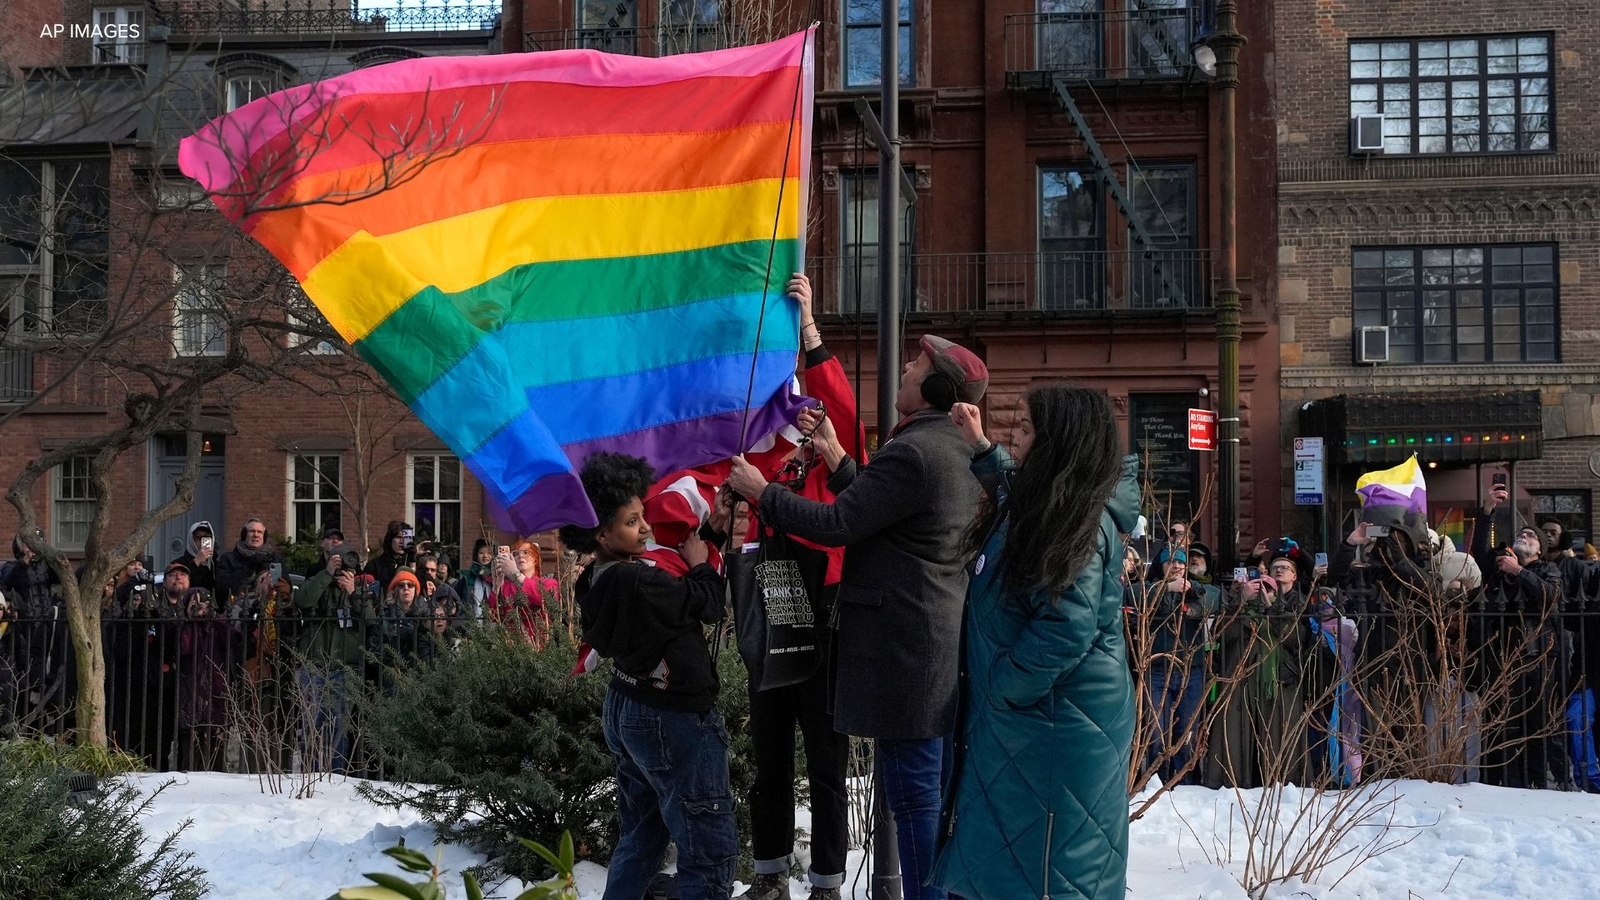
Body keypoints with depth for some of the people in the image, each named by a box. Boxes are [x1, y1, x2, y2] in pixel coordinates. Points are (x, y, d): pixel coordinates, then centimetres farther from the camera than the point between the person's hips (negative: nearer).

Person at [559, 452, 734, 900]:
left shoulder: (595, 585, 1)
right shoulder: (638, 583, -27)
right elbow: (711, 604, -17)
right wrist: (700, 564, 2)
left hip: (625, 711, 10)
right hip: (673, 720, -10)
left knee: (640, 837, 21)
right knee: (711, 846, -1)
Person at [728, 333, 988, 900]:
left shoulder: (911, 451, -18)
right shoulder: (959, 450, 13)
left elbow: (837, 525, -16)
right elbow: (871, 507, 18)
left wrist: (761, 493, -5)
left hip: (904, 651, -10)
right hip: (948, 647, 10)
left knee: (915, 795, -3)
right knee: (944, 790, 16)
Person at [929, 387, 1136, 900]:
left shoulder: (1079, 521, -20)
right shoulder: (1041, 505, 10)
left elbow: (1067, 628, -27)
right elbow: (1016, 489, 36)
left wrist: (1004, 690, -17)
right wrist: (980, 448, 22)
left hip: (1054, 721, -10)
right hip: (1022, 716, 10)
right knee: (996, 858, 16)